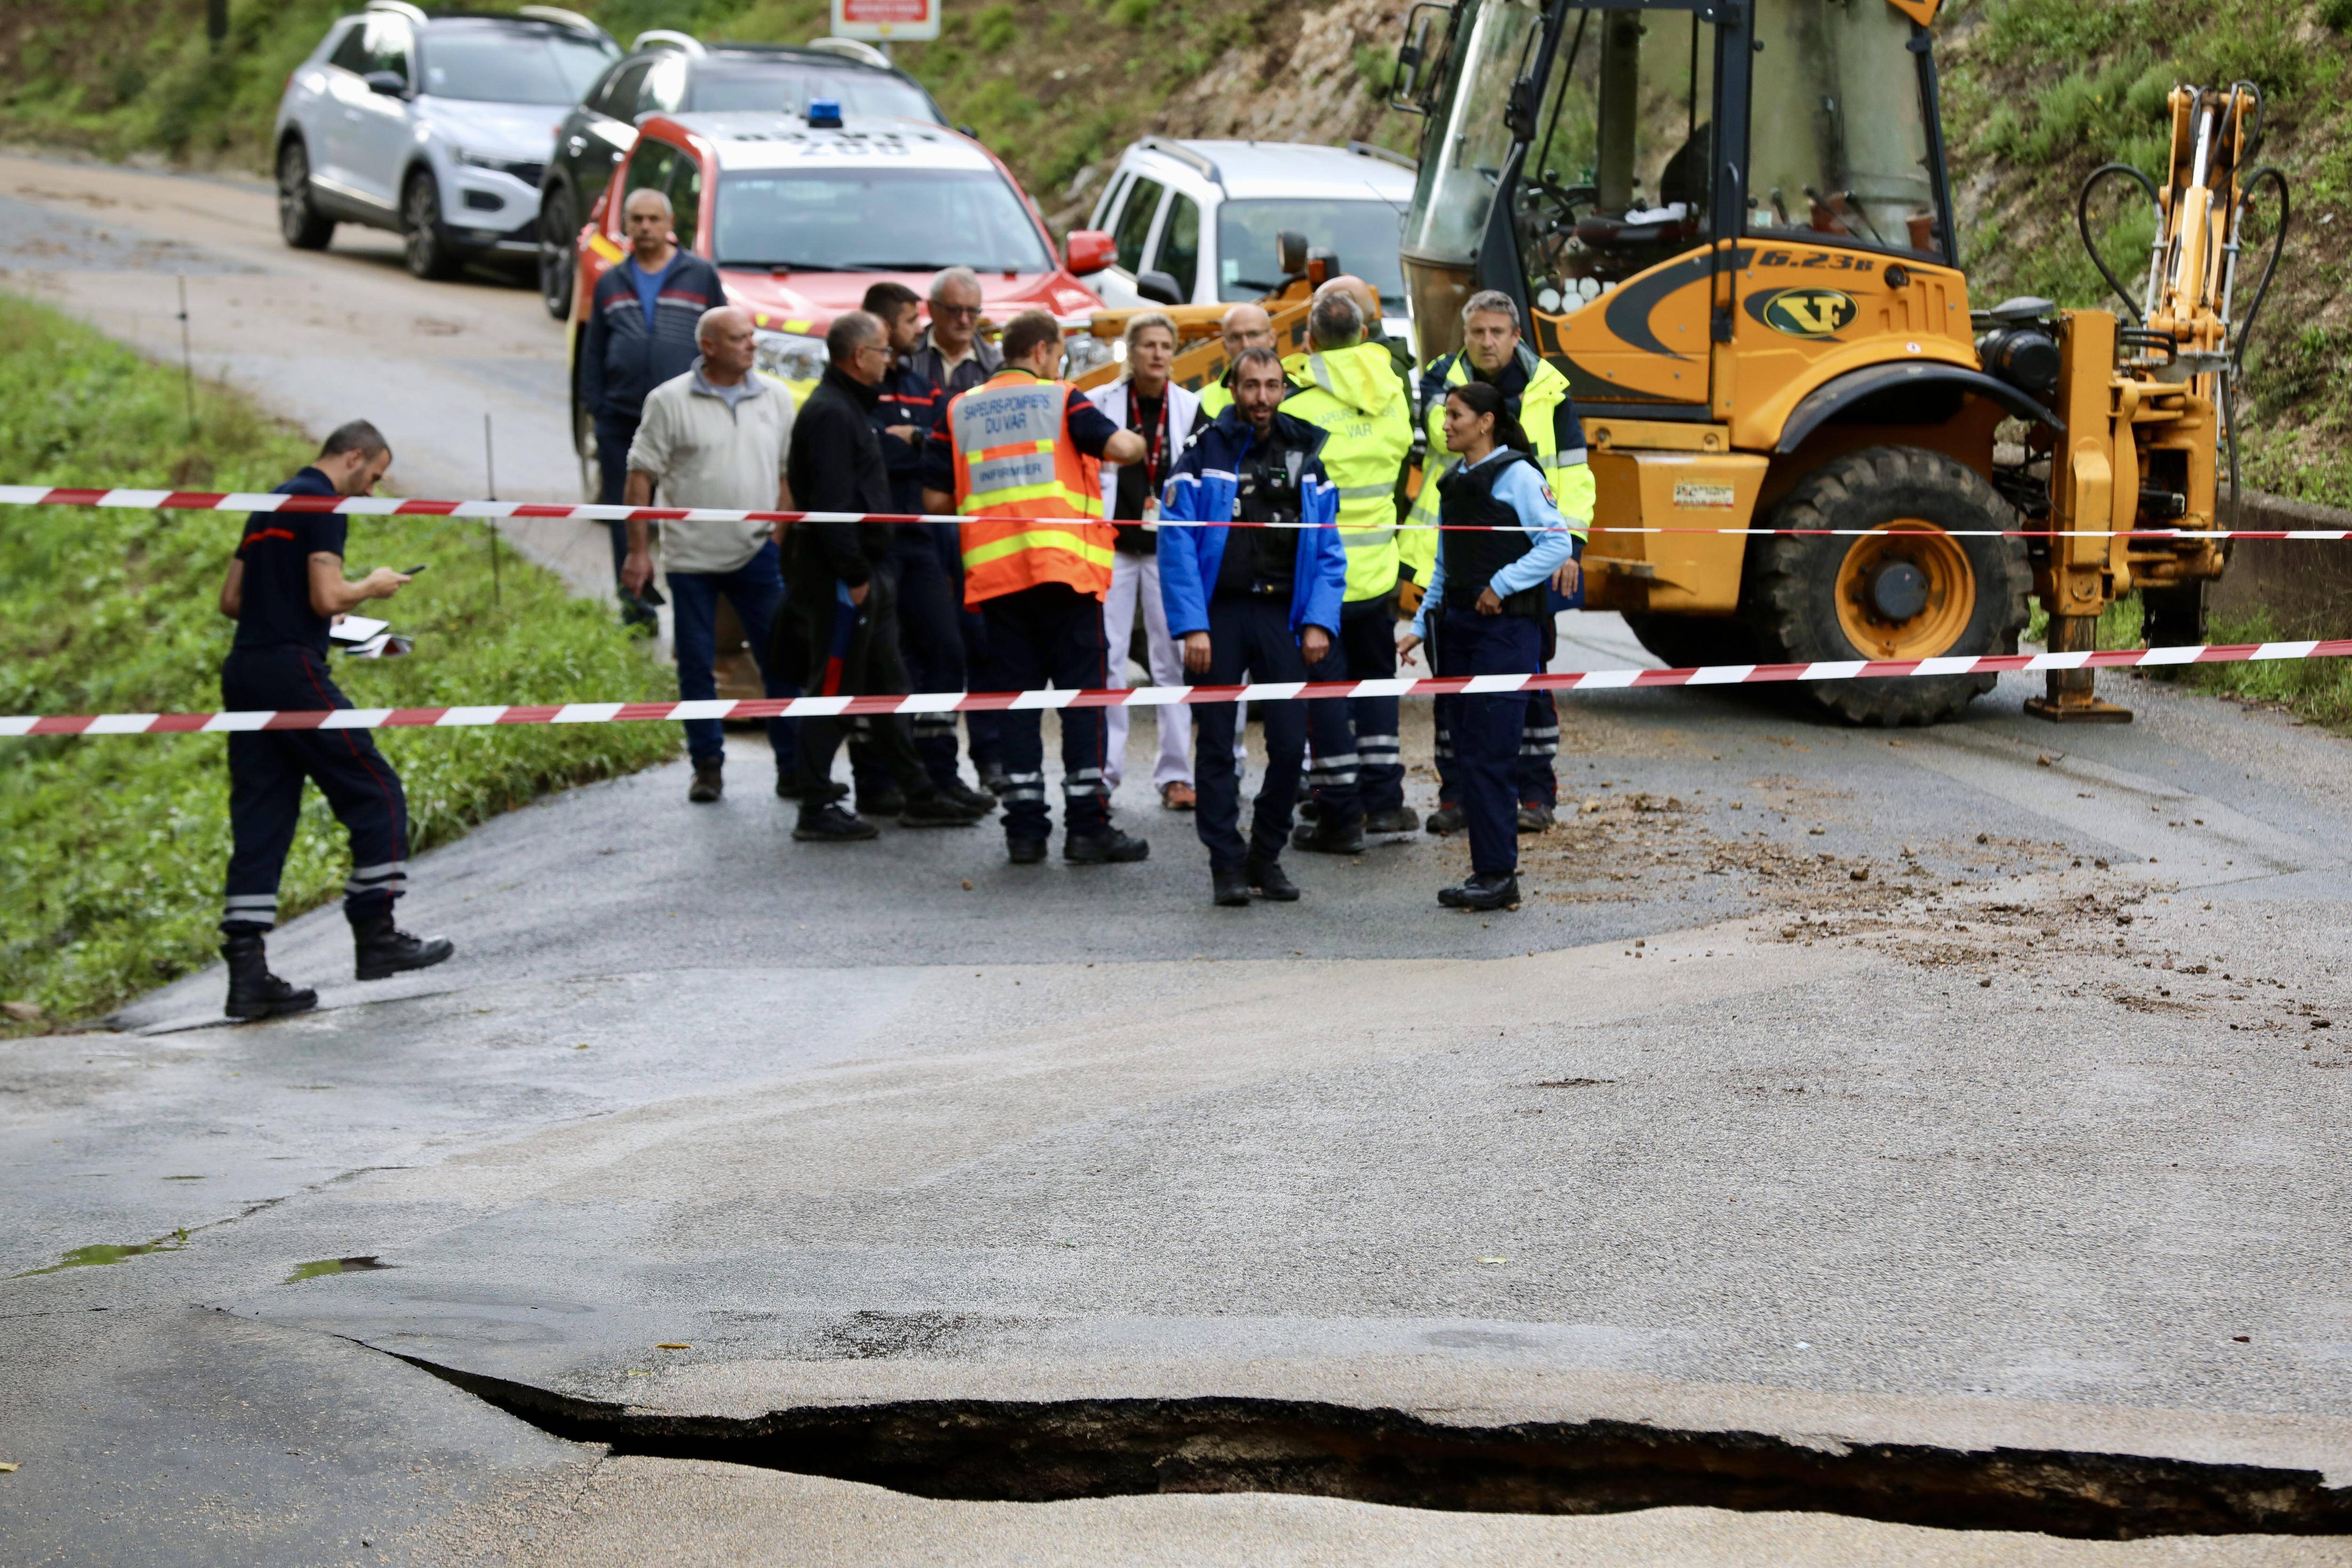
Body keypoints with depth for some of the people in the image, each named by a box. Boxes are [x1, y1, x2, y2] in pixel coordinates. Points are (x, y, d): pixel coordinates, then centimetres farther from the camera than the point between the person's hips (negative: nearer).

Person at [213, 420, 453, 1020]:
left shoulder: (271, 505, 22)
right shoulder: (323, 504, -6)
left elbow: (231, 599, 24)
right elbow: (328, 596, -15)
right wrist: (373, 586, 3)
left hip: (244, 672, 9)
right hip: (291, 671, -9)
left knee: (259, 819, 6)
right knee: (376, 793, 3)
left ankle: (246, 971, 0)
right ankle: (376, 936, 6)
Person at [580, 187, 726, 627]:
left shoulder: (700, 276, 6)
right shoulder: (611, 283, 15)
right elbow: (593, 349, 18)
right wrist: (594, 405, 9)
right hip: (622, 416, 3)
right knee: (625, 511, 6)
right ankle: (634, 601, 15)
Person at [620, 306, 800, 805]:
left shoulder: (776, 399, 6)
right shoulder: (670, 401, -3)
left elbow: (789, 476, 12)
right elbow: (642, 477, -2)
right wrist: (638, 550, -6)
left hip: (758, 553, 2)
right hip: (692, 556, -2)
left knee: (780, 661, -1)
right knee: (696, 665, 4)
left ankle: (792, 764, 7)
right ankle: (707, 765, 15)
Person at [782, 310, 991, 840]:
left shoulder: (852, 406, 18)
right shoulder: (830, 414, -16)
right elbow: (831, 500, -22)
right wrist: (854, 576, -22)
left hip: (869, 571, 11)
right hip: (844, 574, -11)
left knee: (887, 686, 15)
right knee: (833, 690, -6)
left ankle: (919, 795, 21)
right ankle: (817, 810, -3)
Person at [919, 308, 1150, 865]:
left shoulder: (960, 411, 12)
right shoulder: (1060, 400, 2)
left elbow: (936, 497, 9)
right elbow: (1118, 447, -12)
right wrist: (1137, 442, 10)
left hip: (995, 571, 3)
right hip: (1065, 564, -3)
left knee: (1015, 696, 6)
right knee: (1082, 693, 1)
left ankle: (1024, 827, 4)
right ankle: (1087, 825, -1)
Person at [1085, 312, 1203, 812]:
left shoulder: (1190, 409, 8)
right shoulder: (1099, 404, 3)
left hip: (1170, 548, 1)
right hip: (1112, 545, -1)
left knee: (1175, 659, -1)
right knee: (1105, 661, -3)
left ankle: (1176, 775, 3)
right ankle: (1101, 774, 2)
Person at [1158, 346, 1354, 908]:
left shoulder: (1305, 461, 9)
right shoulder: (1204, 456, -1)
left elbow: (1329, 552, 10)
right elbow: (1177, 547, -5)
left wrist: (1319, 622, -2)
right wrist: (1191, 626, -12)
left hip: (1280, 615, 2)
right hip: (1218, 614, -2)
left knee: (1290, 743, -2)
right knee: (1217, 745, 1)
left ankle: (1267, 856, 14)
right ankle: (1227, 866, 8)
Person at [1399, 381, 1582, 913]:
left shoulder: (1517, 475, -8)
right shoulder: (1453, 482, 15)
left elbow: (1560, 543, -15)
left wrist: (1503, 584, -18)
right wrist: (1423, 625, 18)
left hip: (1506, 628, -8)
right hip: (1459, 627, 8)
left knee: (1489, 757, -10)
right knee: (1467, 753, 7)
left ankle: (1499, 876, -6)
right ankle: (1488, 870, 13)